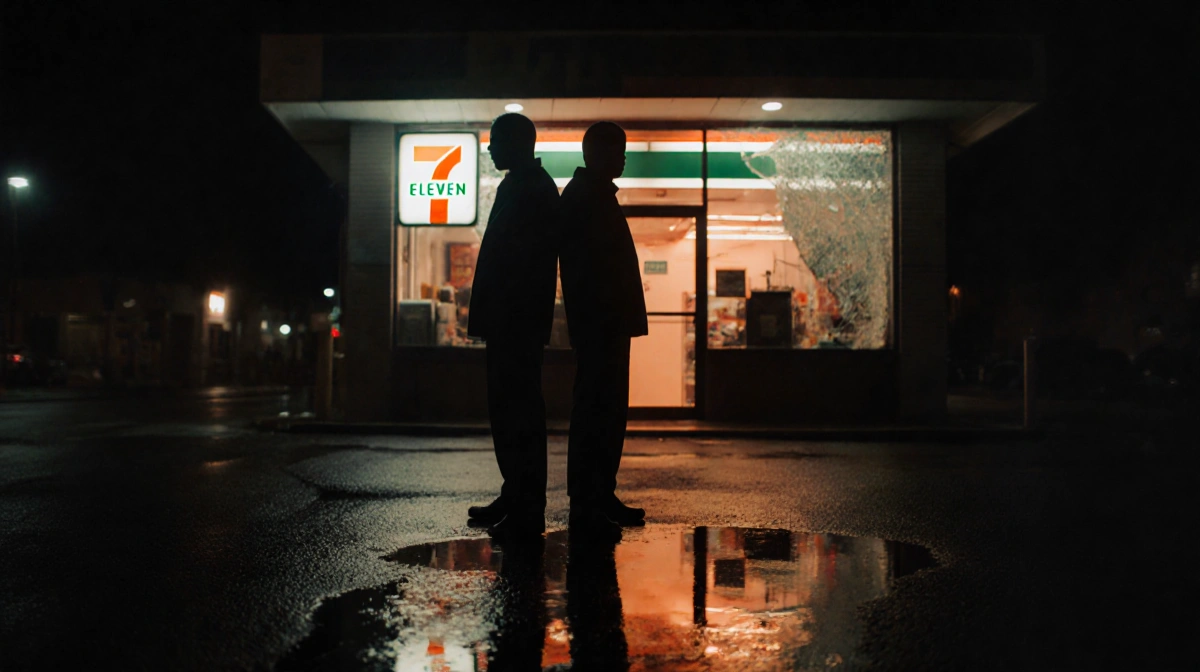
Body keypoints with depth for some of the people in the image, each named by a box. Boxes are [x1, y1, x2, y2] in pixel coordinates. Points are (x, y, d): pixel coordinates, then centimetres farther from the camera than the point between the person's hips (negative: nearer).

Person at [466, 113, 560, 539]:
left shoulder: (531, 189, -10)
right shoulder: (520, 186, 20)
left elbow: (526, 260, -20)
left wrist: (490, 316, -23)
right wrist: (486, 316, 19)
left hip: (517, 322, -10)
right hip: (511, 321, 10)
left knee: (518, 410, -9)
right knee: (508, 408, 13)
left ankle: (528, 511, -5)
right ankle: (515, 498, 21)